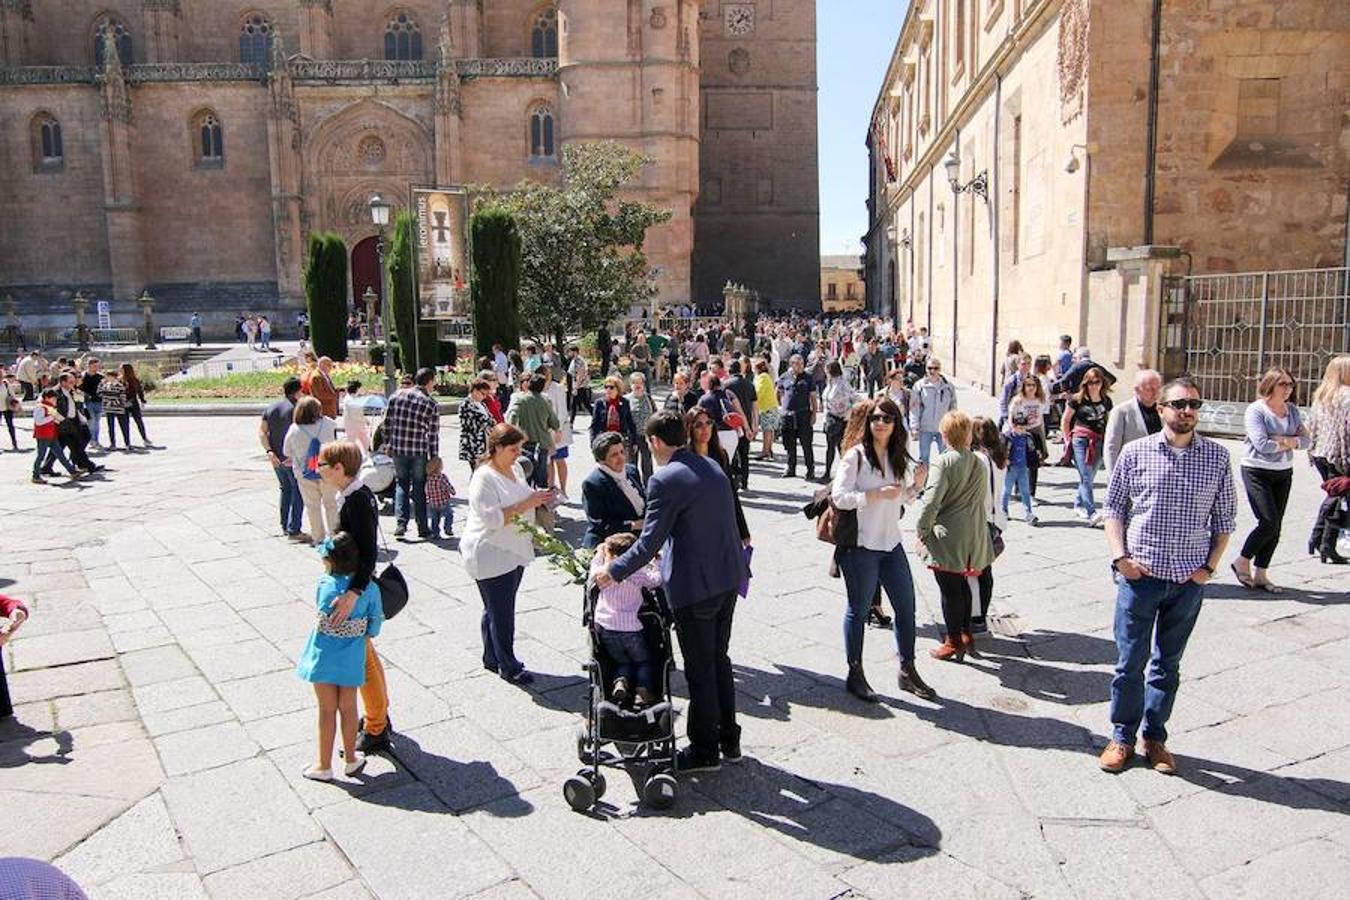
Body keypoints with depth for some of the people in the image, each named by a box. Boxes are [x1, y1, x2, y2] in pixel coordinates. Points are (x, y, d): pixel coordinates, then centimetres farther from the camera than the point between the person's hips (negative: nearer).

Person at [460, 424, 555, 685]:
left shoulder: (516, 469, 7)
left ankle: (492, 659, 32)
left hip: (514, 552, 8)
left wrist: (537, 498, 3)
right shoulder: (484, 478, -19)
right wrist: (527, 504, -25)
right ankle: (508, 667, 12)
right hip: (491, 556, -8)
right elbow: (492, 519, -25)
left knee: (497, 611, 19)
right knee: (501, 614, 1)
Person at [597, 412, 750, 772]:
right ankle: (729, 741, 32)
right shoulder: (713, 467, 8)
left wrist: (614, 571, -6)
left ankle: (704, 750, 22)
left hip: (694, 587, -8)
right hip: (728, 578, 8)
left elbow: (649, 542, -17)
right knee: (719, 661, 21)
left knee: (700, 670, 7)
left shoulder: (665, 480, -18)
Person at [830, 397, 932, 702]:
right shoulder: (855, 455, -12)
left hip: (891, 544, 7)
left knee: (906, 607, 11)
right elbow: (839, 497, -19)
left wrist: (916, 485, 0)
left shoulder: (898, 457, 9)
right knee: (859, 611, 6)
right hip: (860, 546, -7)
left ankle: (907, 671, 27)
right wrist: (877, 494, -23)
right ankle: (855, 674, 21)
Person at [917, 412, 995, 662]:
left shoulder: (943, 463, -16)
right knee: (961, 585, 22)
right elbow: (983, 501, 10)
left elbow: (932, 502, -20)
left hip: (947, 538, -7)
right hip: (973, 537, 7)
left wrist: (922, 531, -9)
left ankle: (954, 641, 13)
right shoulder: (980, 463, 4)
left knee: (950, 590, 4)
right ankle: (965, 633, 33)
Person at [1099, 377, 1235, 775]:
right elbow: (1113, 508, 3)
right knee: (1130, 661, 5)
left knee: (1168, 663, 14)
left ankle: (1155, 737, 27)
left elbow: (1224, 519, 8)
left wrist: (1210, 566, 0)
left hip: (1189, 579, 2)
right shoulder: (1135, 452, -2)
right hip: (1140, 575, -1)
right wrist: (1120, 556, -7)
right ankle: (1122, 737, 20)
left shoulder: (1217, 458, 2)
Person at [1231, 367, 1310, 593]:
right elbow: (1262, 444, -20)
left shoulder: (1292, 410, 9)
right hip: (1257, 472, -6)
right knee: (1269, 522, -13)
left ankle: (1260, 574, 14)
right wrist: (1290, 442, -7)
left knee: (1275, 526, 5)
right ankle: (1242, 563, 7)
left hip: (1284, 473, 6)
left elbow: (1307, 440, 4)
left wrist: (1284, 441, -13)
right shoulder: (1256, 410, -10)